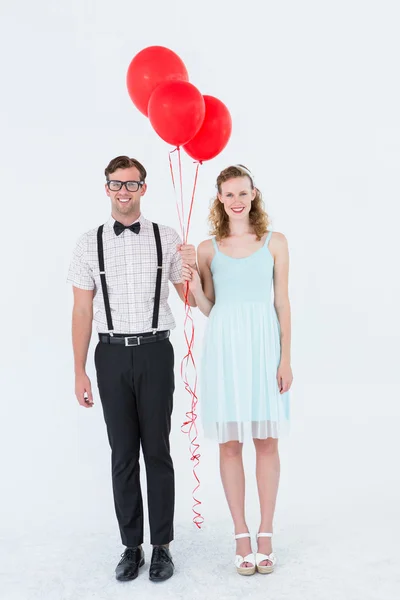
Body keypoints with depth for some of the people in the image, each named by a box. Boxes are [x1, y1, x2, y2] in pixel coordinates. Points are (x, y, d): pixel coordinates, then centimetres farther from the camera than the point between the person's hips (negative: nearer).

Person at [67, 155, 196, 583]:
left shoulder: (166, 239, 2)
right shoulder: (89, 243, 3)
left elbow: (191, 301, 6)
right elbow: (82, 311, 3)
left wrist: (194, 269, -14)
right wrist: (79, 372, 1)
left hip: (154, 352, -1)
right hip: (112, 355, 1)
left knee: (157, 451, 6)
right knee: (122, 455, 9)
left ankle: (162, 546, 20)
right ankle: (131, 546, 23)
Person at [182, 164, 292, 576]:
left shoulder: (275, 243, 5)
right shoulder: (208, 248, 7)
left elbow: (282, 303, 3)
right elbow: (208, 309, 10)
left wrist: (286, 359, -3)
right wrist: (194, 288, -11)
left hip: (263, 345, 0)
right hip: (224, 346, 1)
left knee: (267, 441, 5)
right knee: (229, 443, 5)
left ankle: (265, 534, 18)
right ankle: (241, 535, 17)